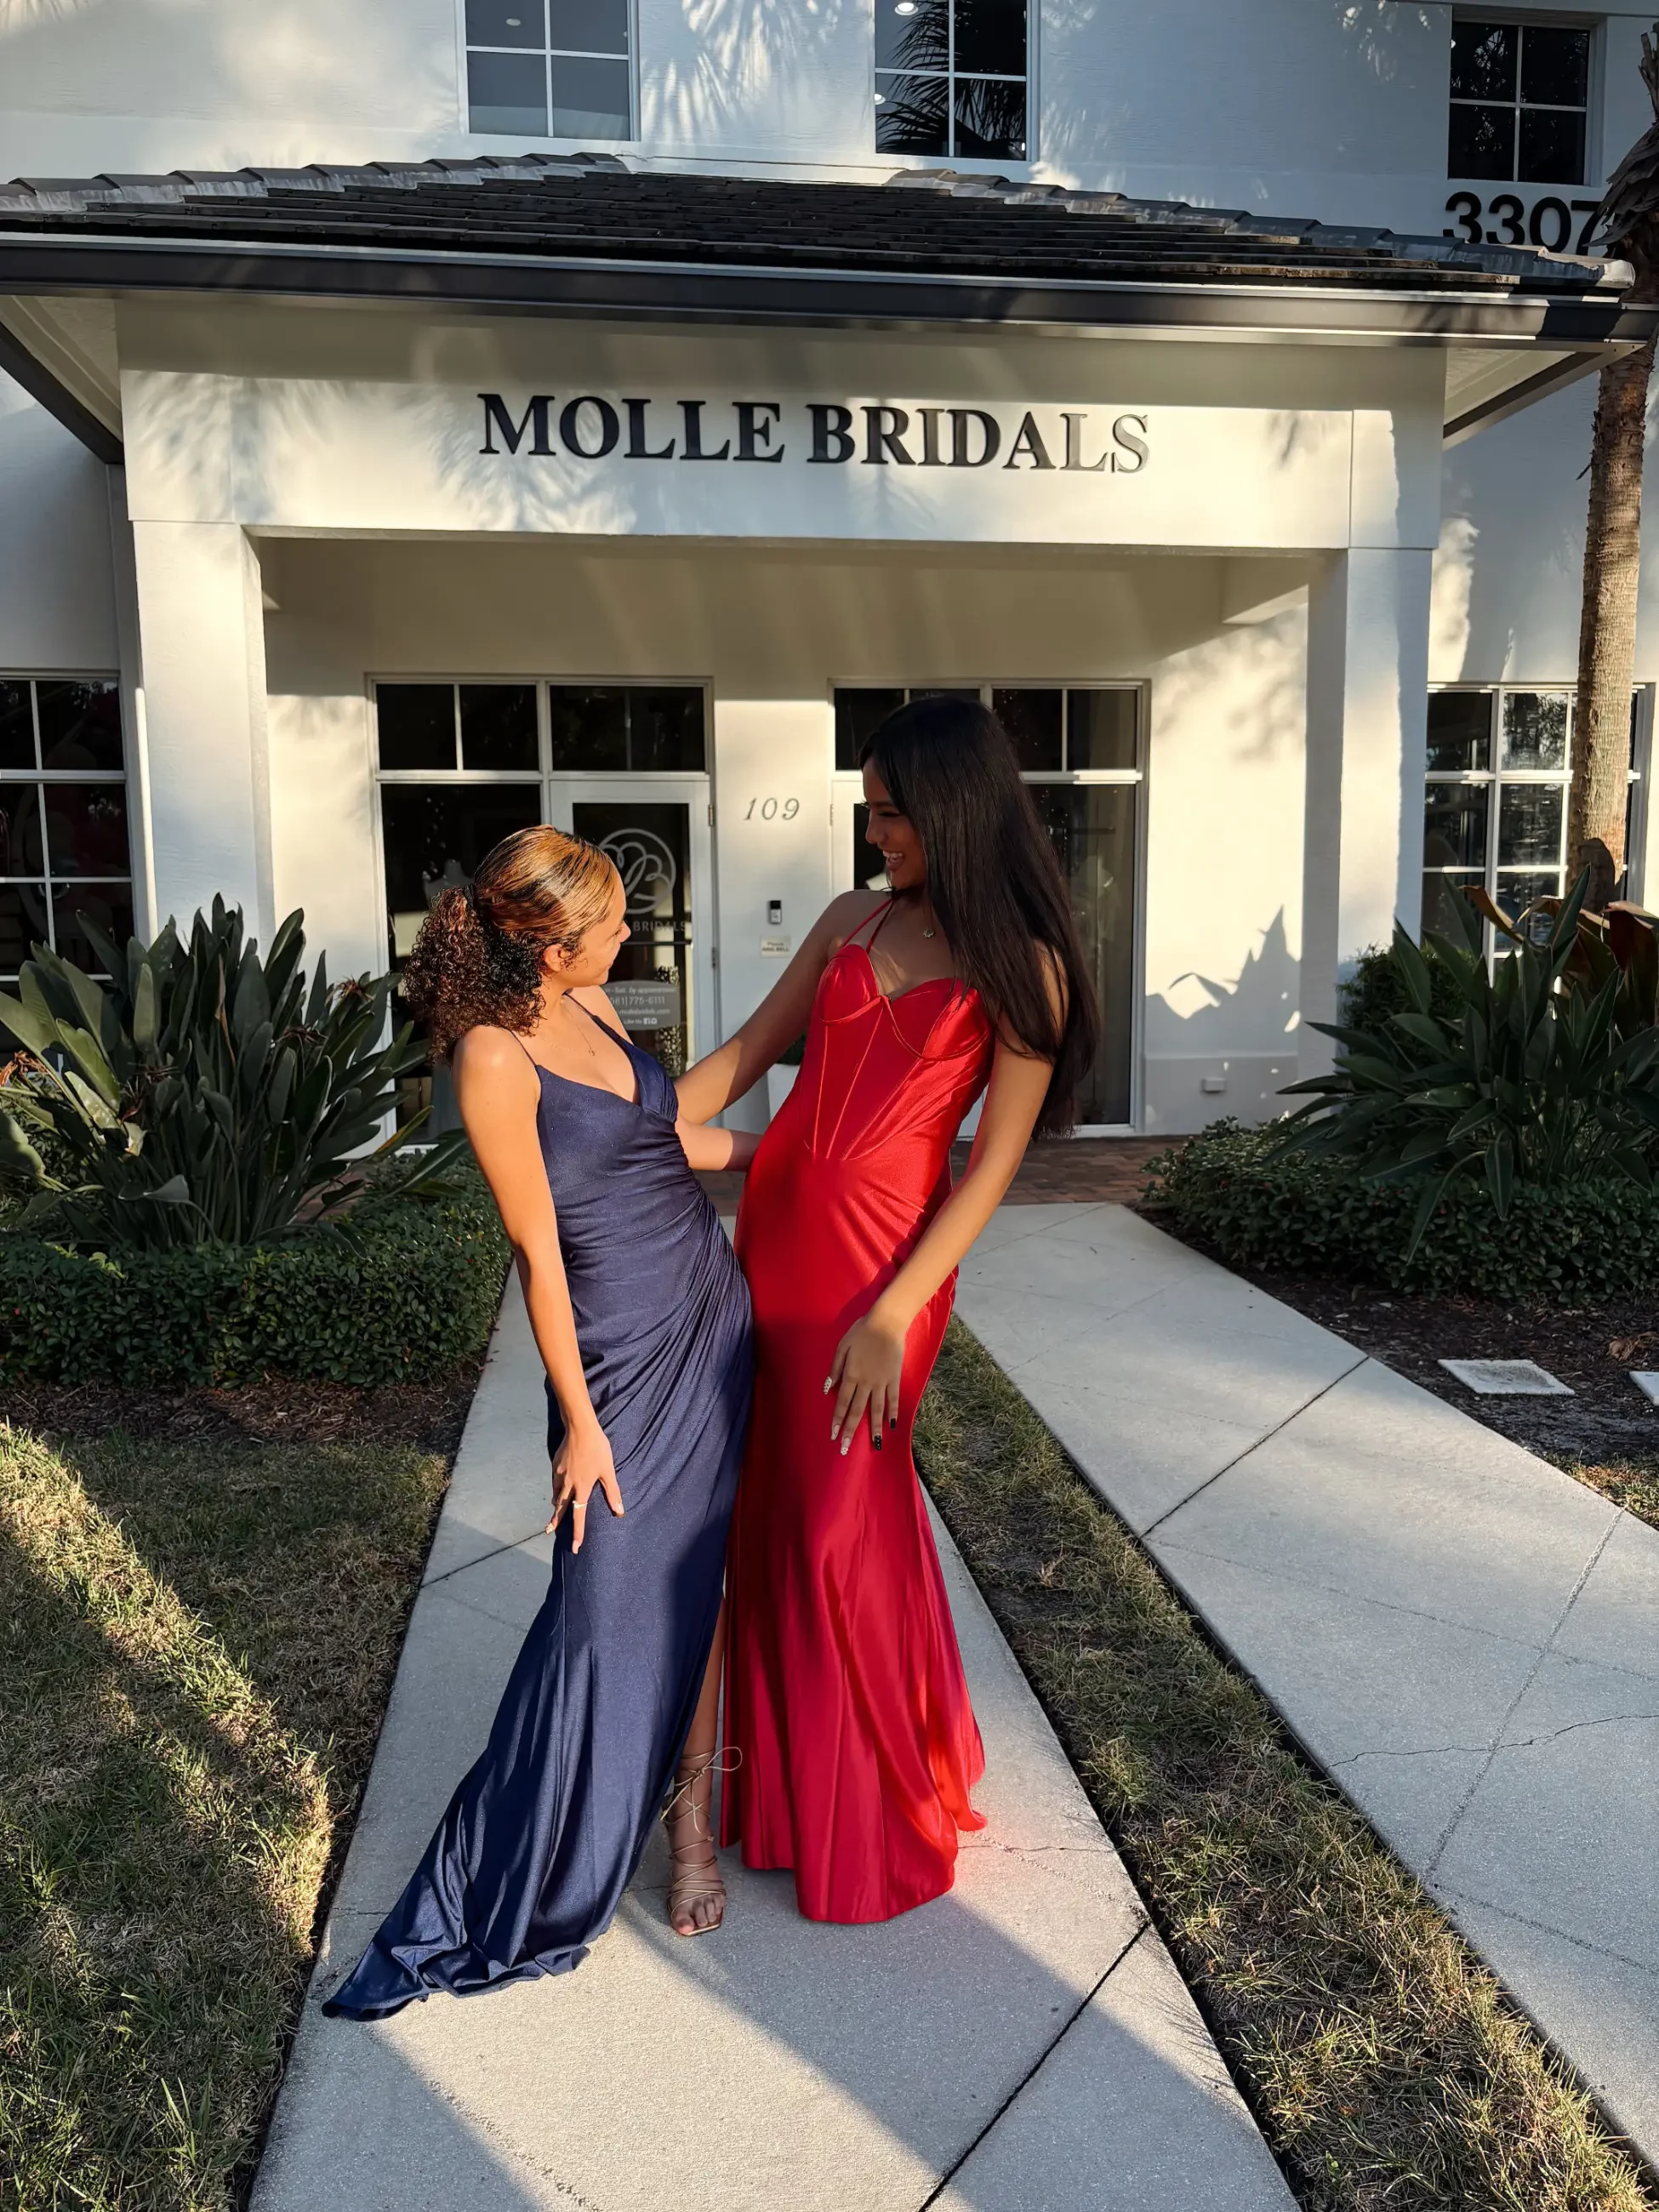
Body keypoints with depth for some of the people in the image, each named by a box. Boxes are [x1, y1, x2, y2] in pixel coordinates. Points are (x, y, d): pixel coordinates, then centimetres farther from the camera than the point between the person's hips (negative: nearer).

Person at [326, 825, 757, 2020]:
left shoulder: (592, 1006, 5)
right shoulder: (495, 1056, -18)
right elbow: (540, 1250, -16)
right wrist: (580, 1420, -12)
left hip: (714, 1311, 7)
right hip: (623, 1349, -7)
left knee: (699, 1576, 12)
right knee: (610, 1608, 0)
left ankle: (693, 1808, 30)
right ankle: (506, 1893, 19)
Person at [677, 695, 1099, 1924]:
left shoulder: (1020, 967, -6)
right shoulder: (852, 923, 8)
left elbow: (993, 1168, -10)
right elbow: (743, 1059, 12)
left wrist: (894, 1313, -15)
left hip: (884, 1259, -5)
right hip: (777, 1231, 5)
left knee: (839, 1526, 3)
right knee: (779, 1510, 14)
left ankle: (873, 1822, 26)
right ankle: (793, 1771, 37)